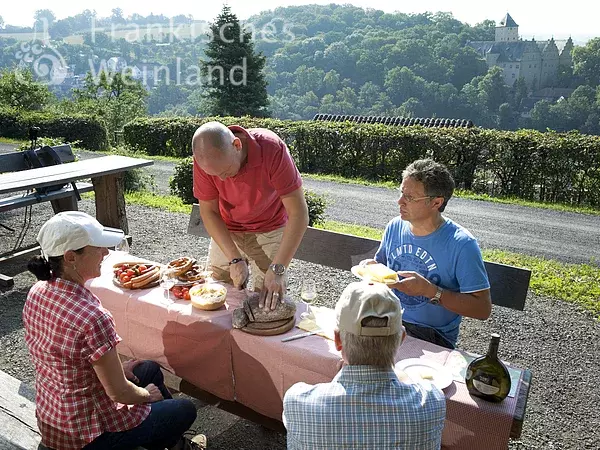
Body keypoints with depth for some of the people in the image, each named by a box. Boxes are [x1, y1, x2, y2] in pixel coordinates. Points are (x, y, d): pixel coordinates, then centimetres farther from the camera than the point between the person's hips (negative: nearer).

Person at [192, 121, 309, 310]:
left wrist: (277, 269, -36)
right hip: (225, 232, 3)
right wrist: (235, 259, -23)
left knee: (268, 304, -3)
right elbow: (208, 212, -13)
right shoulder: (205, 158, -23)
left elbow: (298, 213, -31)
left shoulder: (272, 149, -31)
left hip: (270, 231, -2)